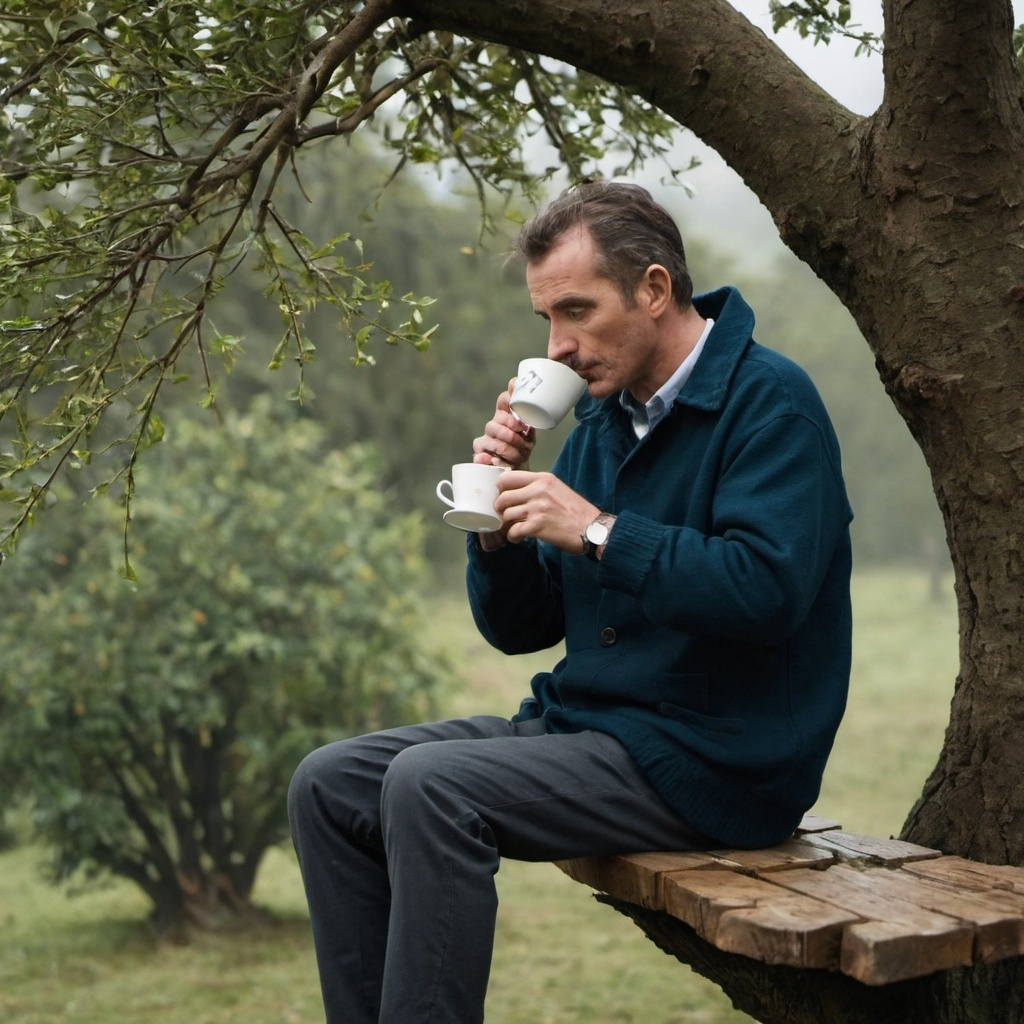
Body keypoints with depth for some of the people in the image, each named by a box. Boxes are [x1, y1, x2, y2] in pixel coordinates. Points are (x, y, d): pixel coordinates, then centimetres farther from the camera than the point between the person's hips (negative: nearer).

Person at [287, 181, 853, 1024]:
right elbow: (519, 628, 14)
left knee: (430, 787, -26)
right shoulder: (601, 421, 13)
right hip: (585, 725, 9)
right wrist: (500, 519, -5)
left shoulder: (767, 402, -11)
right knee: (330, 785, -1)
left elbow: (765, 590, -26)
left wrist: (597, 530, -22)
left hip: (711, 758, -9)